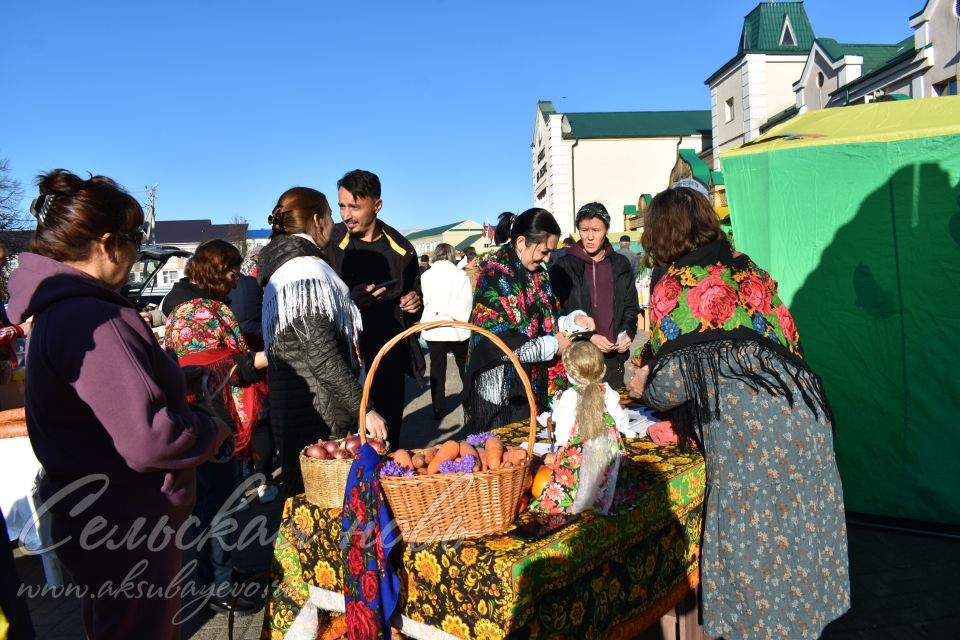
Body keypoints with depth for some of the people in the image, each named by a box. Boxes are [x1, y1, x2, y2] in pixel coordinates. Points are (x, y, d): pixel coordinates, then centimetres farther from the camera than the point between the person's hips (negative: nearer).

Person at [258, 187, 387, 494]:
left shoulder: (282, 267, 13)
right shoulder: (307, 271, -18)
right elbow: (324, 358, -22)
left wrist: (359, 299, 33)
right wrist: (364, 408, -18)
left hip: (293, 409, 10)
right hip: (318, 415, -10)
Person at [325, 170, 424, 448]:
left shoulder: (401, 248, 6)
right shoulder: (328, 244, -3)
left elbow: (413, 295, 21)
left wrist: (414, 303, -2)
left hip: (389, 360, 3)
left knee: (388, 440, 12)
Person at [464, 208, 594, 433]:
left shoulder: (538, 274, 9)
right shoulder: (495, 276, -17)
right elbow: (497, 343, -23)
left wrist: (574, 320, -2)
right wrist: (552, 346, -17)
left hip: (535, 386, 8)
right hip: (501, 391, -8)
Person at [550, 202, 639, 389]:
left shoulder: (620, 265, 10)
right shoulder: (563, 267, -1)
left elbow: (631, 307, 16)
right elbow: (558, 314, -3)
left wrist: (627, 332, -4)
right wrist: (588, 337, -15)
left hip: (613, 357, 3)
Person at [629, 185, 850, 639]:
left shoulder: (672, 290, -5)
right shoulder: (747, 268, 13)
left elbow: (676, 381, -8)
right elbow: (788, 336, 16)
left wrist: (644, 389, 14)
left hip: (745, 431, -7)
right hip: (801, 411, 7)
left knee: (750, 544, 7)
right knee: (797, 531, 18)